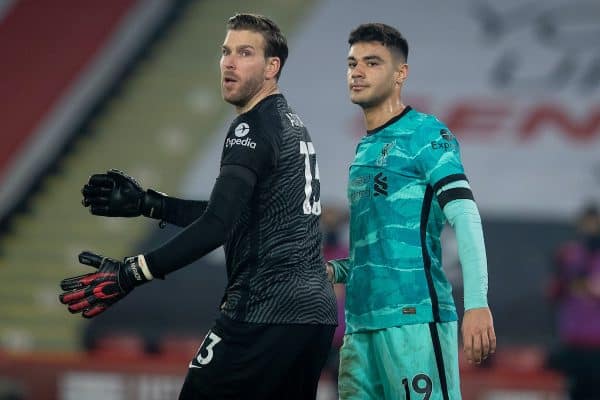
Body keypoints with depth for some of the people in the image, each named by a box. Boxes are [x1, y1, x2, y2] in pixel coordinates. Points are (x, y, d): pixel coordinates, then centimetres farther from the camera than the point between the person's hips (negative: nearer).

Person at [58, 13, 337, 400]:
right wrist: (145, 203, 21)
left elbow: (217, 225, -22)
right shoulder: (292, 125, 18)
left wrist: (130, 274, -25)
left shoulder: (253, 129, -11)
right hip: (318, 312, 9)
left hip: (266, 315, -9)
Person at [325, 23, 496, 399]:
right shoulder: (362, 150, 22)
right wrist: (333, 270, 10)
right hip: (360, 324, 8)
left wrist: (477, 304, -24)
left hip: (413, 316, -8)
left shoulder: (426, 135, -2)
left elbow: (465, 217, -13)